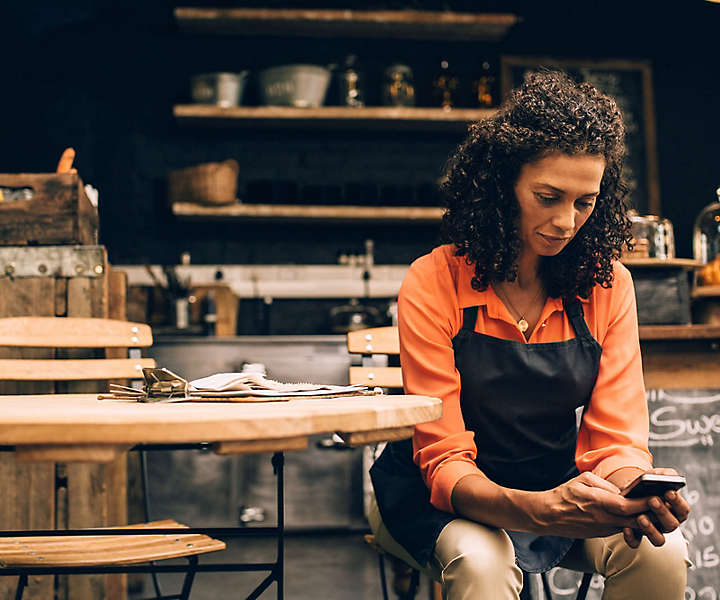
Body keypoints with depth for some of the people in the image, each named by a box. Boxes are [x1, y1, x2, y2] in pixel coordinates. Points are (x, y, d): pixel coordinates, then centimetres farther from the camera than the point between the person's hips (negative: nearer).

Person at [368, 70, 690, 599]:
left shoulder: (607, 285, -6)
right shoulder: (435, 283, -17)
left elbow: (616, 442, -8)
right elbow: (443, 462, -20)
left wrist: (633, 491, -35)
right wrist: (539, 511, -42)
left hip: (564, 491, 4)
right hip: (449, 500, -3)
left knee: (661, 551, -24)